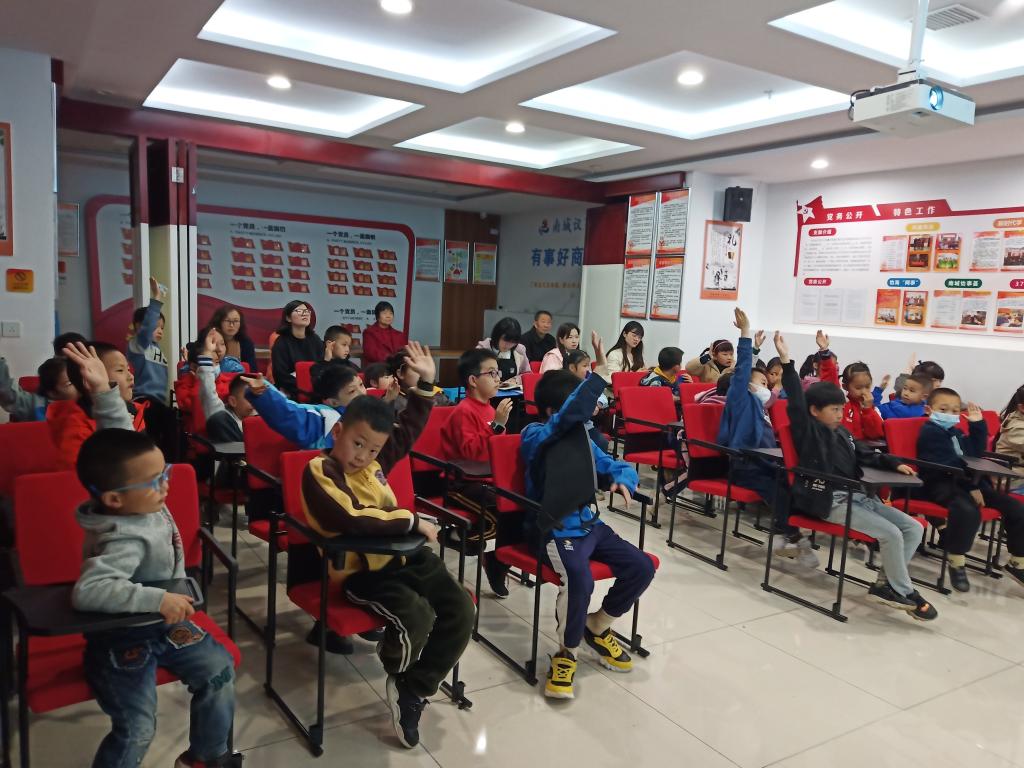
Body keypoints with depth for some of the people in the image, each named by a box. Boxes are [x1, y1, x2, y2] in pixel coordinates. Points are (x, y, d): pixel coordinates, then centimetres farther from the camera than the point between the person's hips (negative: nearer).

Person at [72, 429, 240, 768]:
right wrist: (158, 600, -47)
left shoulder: (149, 509, -7)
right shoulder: (124, 543, -35)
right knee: (137, 730, -11)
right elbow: (88, 590, -48)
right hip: (123, 640, -9)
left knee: (219, 667, 7)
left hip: (164, 625, 9)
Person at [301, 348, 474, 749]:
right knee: (417, 617, -29)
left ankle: (413, 692, 6)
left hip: (402, 552, 7)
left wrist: (425, 384, 13)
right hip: (360, 568, -7)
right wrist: (412, 521, -19)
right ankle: (396, 668, 9)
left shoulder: (375, 459, 7)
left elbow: (409, 430, 22)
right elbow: (352, 522, -25)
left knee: (461, 610, -8)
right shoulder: (318, 474, -12)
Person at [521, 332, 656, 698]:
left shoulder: (582, 439, 12)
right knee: (579, 578, -33)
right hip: (553, 530, -8)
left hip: (588, 523, 8)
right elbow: (571, 414, -32)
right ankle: (567, 652, -4)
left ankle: (597, 628, 21)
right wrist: (600, 375, -35)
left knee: (641, 567, -3)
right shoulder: (535, 437, -12)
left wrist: (623, 481, -5)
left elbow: (618, 466, 19)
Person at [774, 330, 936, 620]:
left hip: (859, 496, 9)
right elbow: (796, 403, -21)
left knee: (914, 528, 1)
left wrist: (895, 463, 12)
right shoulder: (808, 430, -6)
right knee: (891, 533, -19)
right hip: (830, 501, -9)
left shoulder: (842, 432, 19)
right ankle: (904, 592, 3)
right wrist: (786, 363, -31)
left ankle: (886, 584, 4)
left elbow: (865, 455, 28)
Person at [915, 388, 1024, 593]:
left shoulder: (956, 432, 24)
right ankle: (957, 563, -21)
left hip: (965, 482, 9)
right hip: (941, 484, -9)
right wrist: (970, 487, -21)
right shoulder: (930, 432, -5)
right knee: (967, 509, -39)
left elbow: (976, 454, 23)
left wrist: (978, 425, 17)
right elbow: (944, 467, -16)